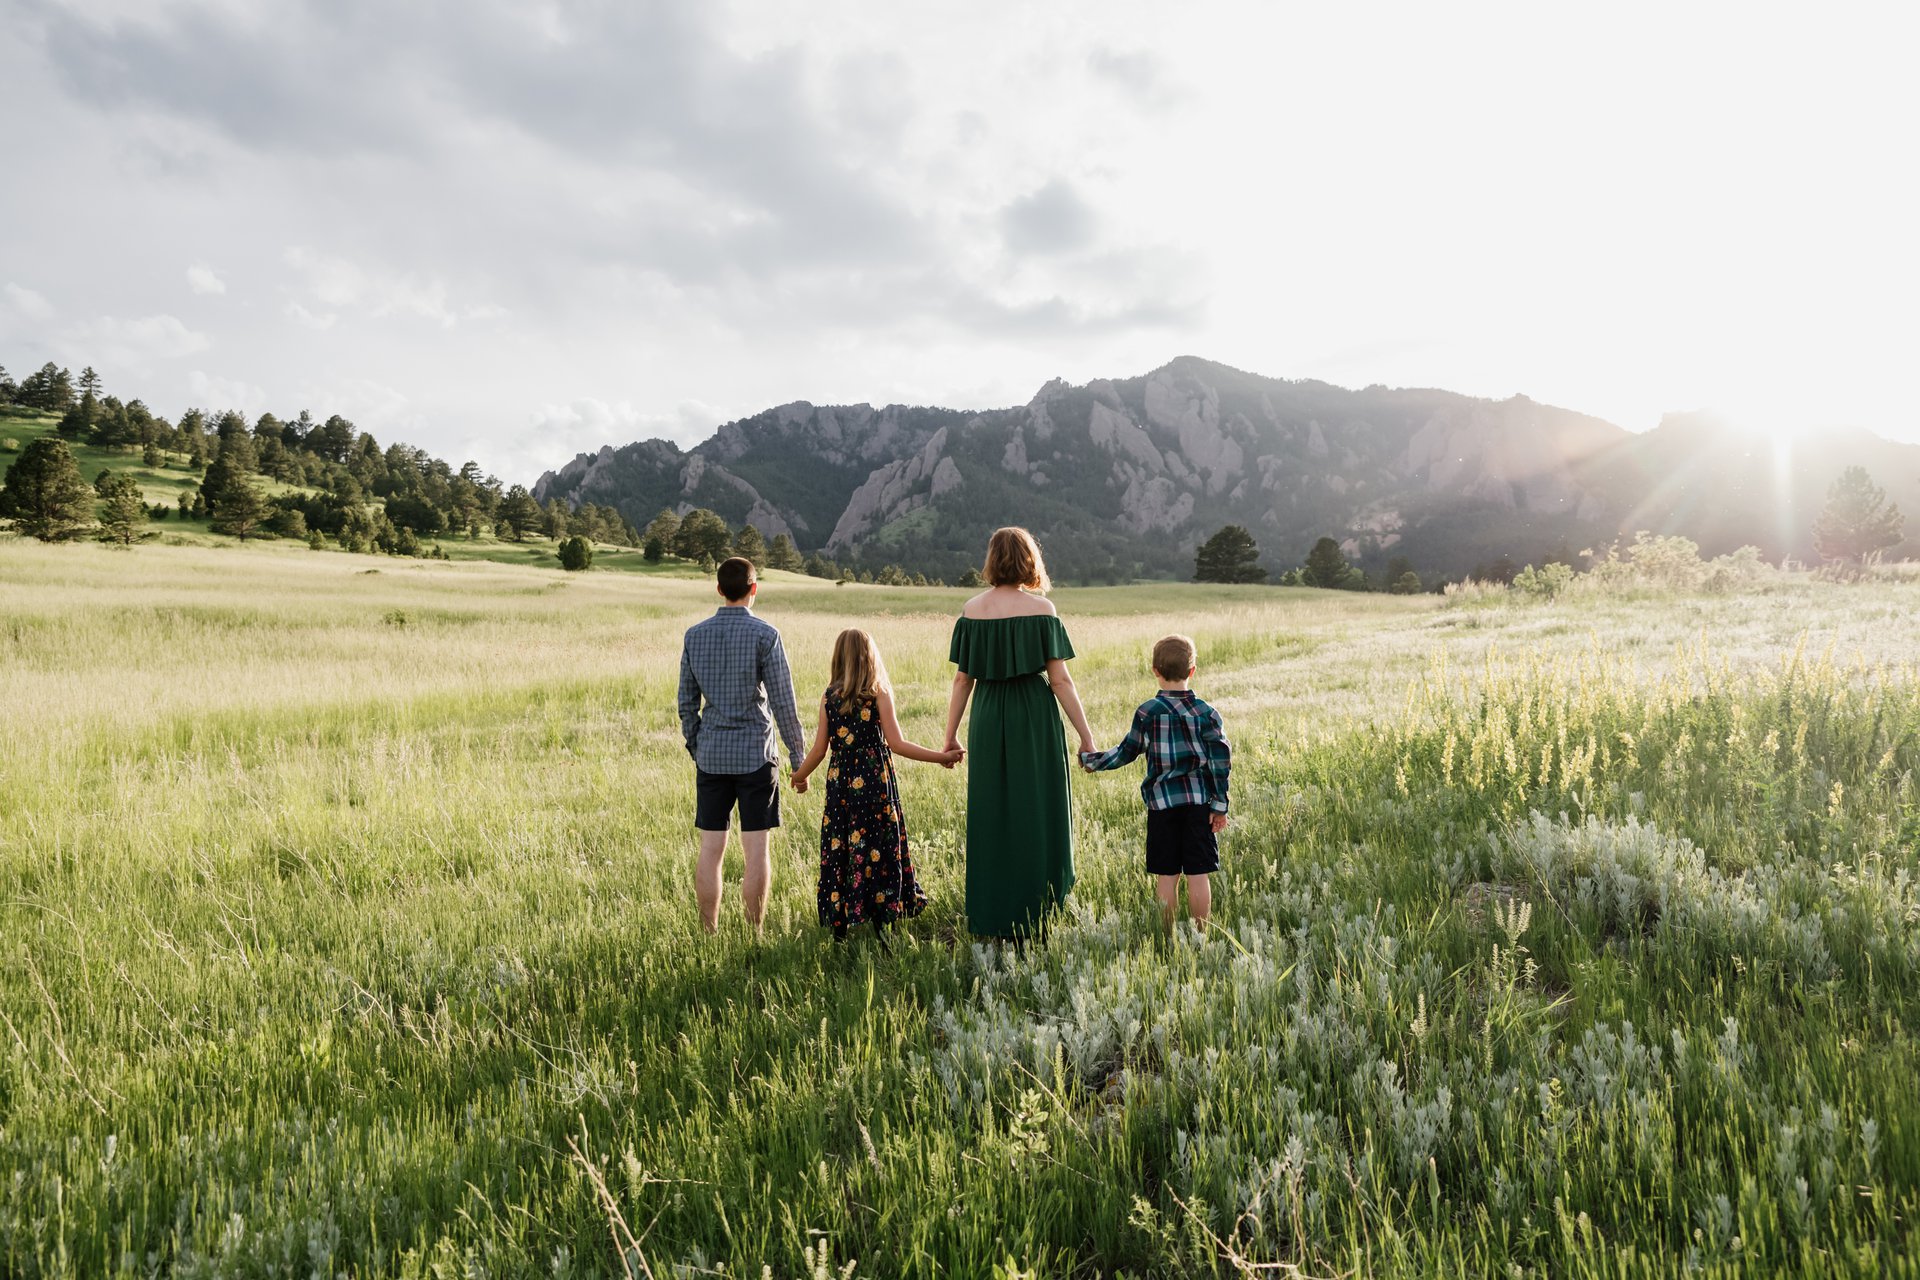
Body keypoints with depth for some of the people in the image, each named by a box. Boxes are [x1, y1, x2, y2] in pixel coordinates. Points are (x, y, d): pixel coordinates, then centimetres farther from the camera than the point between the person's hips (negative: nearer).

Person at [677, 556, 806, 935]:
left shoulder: (694, 635, 5)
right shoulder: (764, 635, -8)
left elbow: (686, 702, 9)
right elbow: (782, 702, -8)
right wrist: (799, 755, 0)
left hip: (710, 757, 4)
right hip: (755, 755, -4)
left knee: (710, 850, 7)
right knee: (755, 851, 2)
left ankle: (709, 933, 13)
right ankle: (754, 934, 8)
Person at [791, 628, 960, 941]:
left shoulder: (829, 697, 2)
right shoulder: (879, 694, -6)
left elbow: (819, 750, 4)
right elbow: (897, 744, -13)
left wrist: (800, 776, 22)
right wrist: (943, 757, -8)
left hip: (840, 783, 3)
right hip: (874, 784, -3)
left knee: (839, 853, 10)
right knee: (878, 851, 5)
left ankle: (839, 928, 15)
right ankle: (878, 924, 4)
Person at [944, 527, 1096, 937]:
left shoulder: (972, 611, 0)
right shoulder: (1041, 608, -8)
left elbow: (962, 679, 2)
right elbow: (1060, 680, -9)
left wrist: (950, 736, 10)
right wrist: (1085, 735, -2)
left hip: (987, 719, 3)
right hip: (1034, 717, -3)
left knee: (989, 814, 13)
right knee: (1035, 813, 8)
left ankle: (988, 915, 21)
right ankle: (1029, 913, 13)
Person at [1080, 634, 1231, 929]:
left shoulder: (1147, 712, -4)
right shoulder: (1207, 713, -2)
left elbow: (1127, 752, 3)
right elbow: (1221, 759, -5)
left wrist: (1092, 760, 18)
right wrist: (1220, 805, 1)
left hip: (1162, 803, 0)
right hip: (1199, 802, 1)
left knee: (1166, 876, 6)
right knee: (1198, 875, 5)